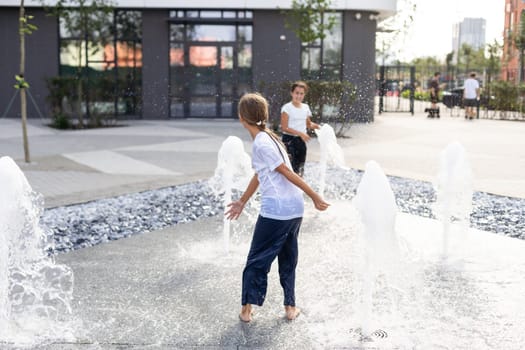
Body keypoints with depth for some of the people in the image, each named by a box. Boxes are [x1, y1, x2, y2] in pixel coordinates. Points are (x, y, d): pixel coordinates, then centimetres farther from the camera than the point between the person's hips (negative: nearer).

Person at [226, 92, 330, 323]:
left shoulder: (261, 143, -15)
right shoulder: (268, 137, 13)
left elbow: (287, 173, -15)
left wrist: (315, 197, -12)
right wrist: (242, 201, 31)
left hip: (275, 212, -8)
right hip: (295, 210, 8)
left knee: (257, 259, 7)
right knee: (288, 259, 20)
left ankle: (247, 309, 16)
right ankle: (290, 307, 26)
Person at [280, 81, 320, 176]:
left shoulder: (306, 107, 8)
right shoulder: (287, 108, -11)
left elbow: (308, 124, 19)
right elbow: (284, 128, -15)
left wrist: (315, 126, -4)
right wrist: (300, 133, -23)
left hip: (301, 140, 7)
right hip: (289, 140, -6)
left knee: (300, 168, 13)